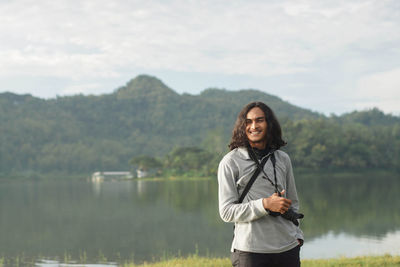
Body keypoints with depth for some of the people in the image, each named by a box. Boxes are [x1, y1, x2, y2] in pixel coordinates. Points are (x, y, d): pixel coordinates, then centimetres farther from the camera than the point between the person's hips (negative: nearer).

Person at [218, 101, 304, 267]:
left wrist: (297, 235, 13)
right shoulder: (230, 162, -2)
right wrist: (265, 204, -16)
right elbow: (226, 211, -7)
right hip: (250, 251, -4)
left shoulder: (283, 159, 13)